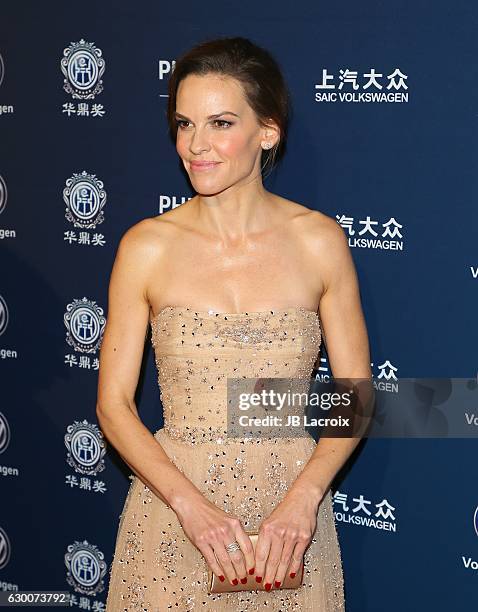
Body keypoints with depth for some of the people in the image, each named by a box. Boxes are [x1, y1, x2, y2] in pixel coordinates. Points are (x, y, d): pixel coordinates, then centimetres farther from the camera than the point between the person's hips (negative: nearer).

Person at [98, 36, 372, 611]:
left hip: (292, 503, 1)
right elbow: (113, 403, -5)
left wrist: (303, 498, -15)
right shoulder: (146, 246, -7)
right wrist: (191, 503, -17)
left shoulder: (319, 240, -6)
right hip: (174, 500, 0)